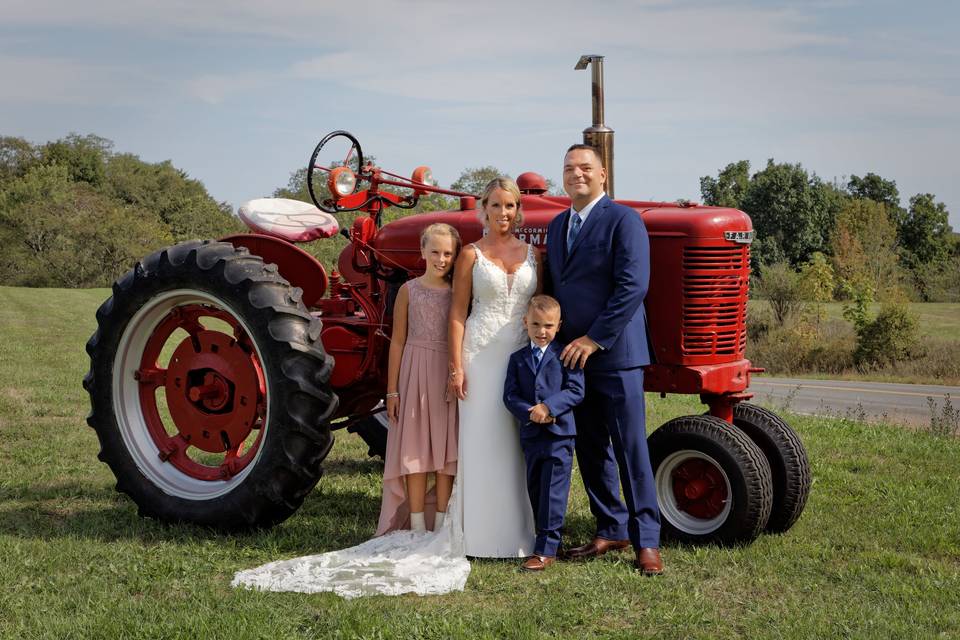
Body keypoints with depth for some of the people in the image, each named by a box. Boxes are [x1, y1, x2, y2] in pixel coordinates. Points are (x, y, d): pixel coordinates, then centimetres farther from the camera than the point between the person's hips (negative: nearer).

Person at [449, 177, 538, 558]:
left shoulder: (531, 254, 10)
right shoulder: (471, 254, 2)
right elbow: (458, 313, 0)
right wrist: (456, 366, -7)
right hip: (482, 354, -3)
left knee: (519, 445, 4)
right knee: (483, 443, -2)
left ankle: (520, 534, 12)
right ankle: (484, 537, 3)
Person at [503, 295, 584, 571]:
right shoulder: (518, 358, 10)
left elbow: (576, 390, -7)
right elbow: (510, 395, 3)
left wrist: (548, 407, -19)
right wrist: (530, 413, -15)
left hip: (559, 435, -4)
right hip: (530, 435, 4)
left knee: (553, 492, -5)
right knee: (535, 492, 11)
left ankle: (546, 549, -3)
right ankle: (546, 541, 24)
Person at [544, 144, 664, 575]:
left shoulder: (623, 220, -7)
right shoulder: (556, 227, 16)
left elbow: (633, 286, -16)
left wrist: (594, 339, -17)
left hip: (614, 354, -7)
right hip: (571, 356, 7)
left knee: (630, 448, -5)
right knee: (590, 449, 11)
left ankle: (646, 540, 0)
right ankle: (611, 530, 21)